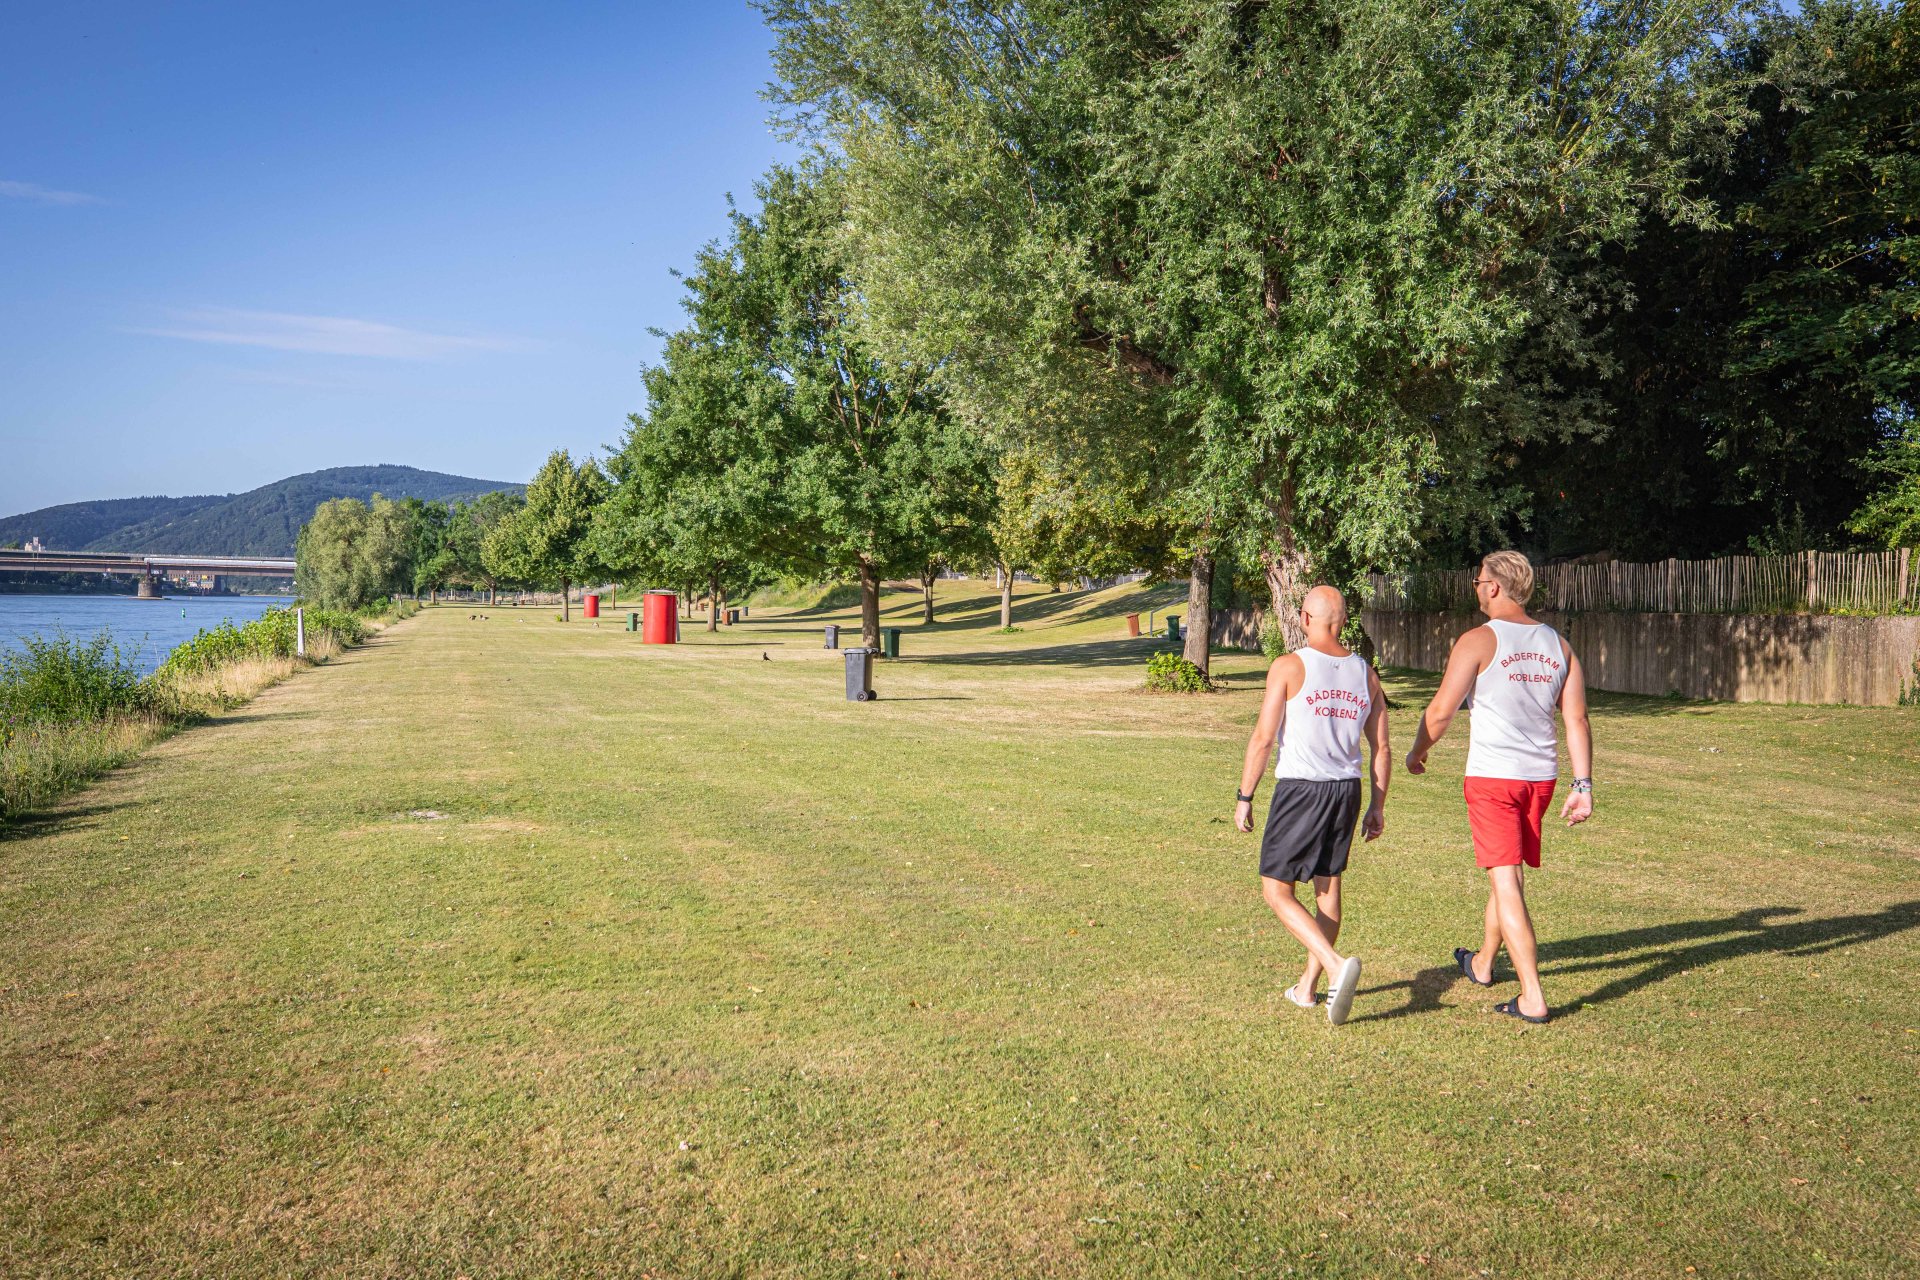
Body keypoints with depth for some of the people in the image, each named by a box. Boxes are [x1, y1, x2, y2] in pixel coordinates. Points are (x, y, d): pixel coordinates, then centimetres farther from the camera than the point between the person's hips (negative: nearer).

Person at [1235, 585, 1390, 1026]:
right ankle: (1307, 987, 25)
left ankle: (1337, 965, -16)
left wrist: (1244, 797, -2)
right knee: (1328, 886, 16)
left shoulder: (1289, 667, -8)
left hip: (1299, 790, -6)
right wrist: (1377, 807, 18)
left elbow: (1263, 739, -10)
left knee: (1277, 891, 3)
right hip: (1347, 790, 6)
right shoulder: (1365, 673, 6)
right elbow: (1383, 749, 8)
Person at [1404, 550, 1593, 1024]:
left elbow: (1440, 712, -9)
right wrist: (1583, 784, 6)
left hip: (1492, 777, -6)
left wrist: (1417, 753, 8)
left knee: (1506, 882, -4)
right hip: (1541, 777, 6)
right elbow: (1577, 721, 4)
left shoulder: (1478, 641, -10)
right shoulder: (1558, 644, 7)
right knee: (1508, 873, 21)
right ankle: (1483, 962, 41)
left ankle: (1533, 998, -7)